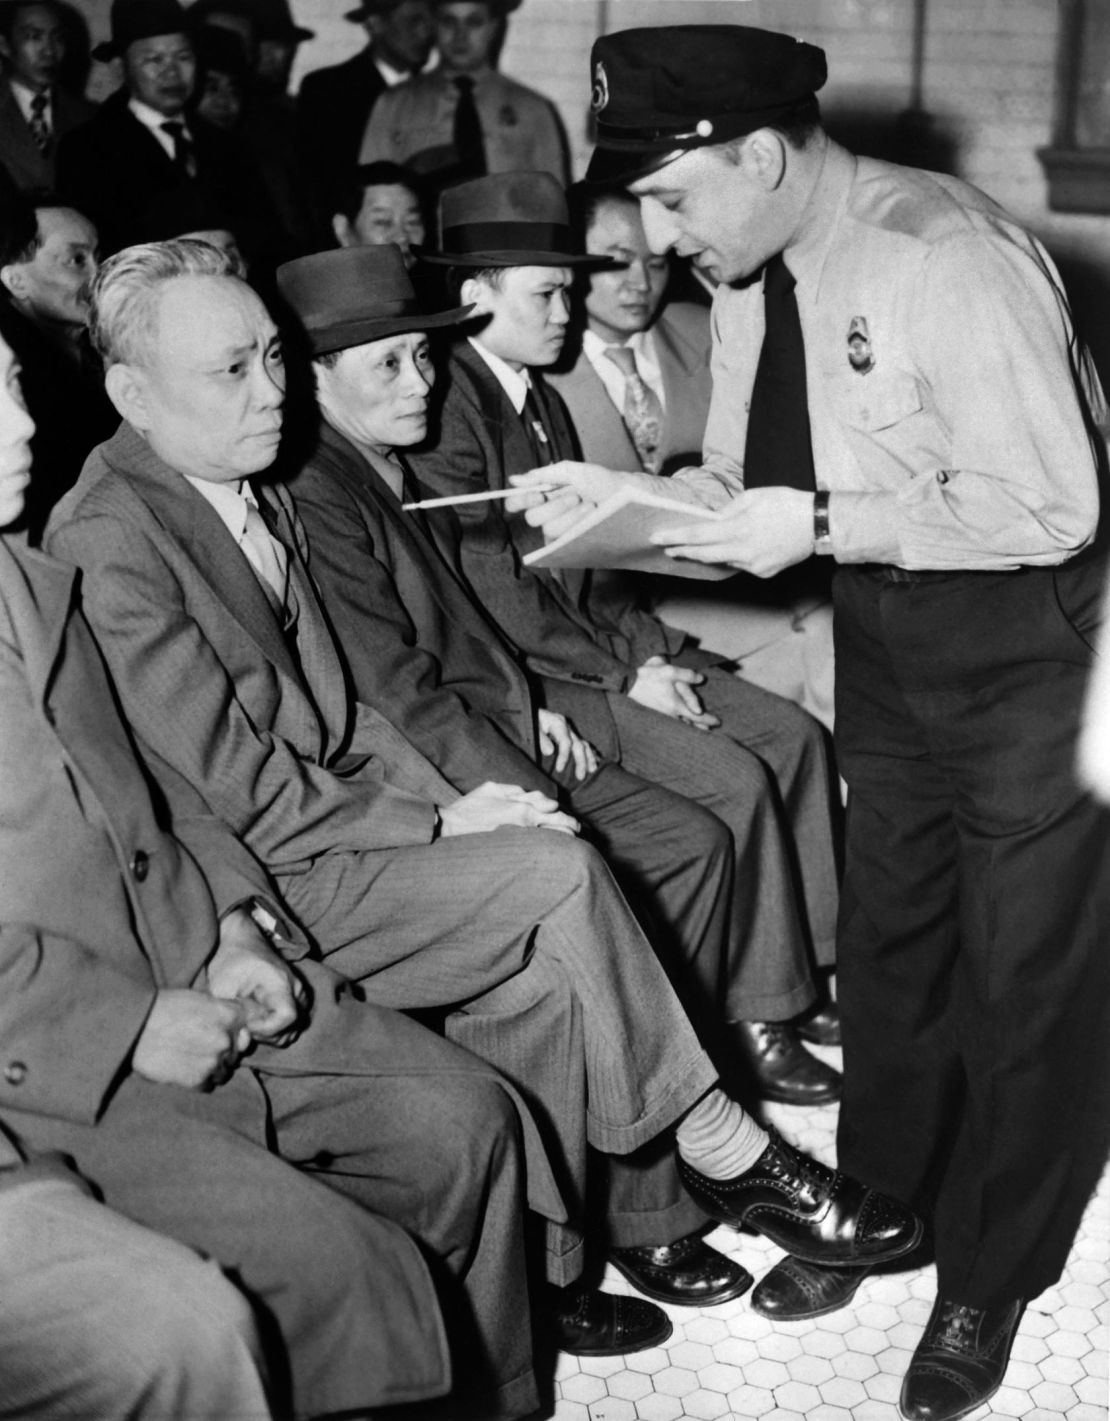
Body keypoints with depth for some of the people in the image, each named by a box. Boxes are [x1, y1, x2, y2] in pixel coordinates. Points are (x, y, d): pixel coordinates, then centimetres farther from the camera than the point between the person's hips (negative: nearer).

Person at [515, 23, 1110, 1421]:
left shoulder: (948, 259, -26)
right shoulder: (751, 275, -3)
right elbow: (747, 481, 4)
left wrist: (830, 525, -27)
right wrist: (628, 496, -14)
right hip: (884, 624, 7)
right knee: (887, 929, 18)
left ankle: (990, 1282, 25)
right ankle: (879, 1205, 39)